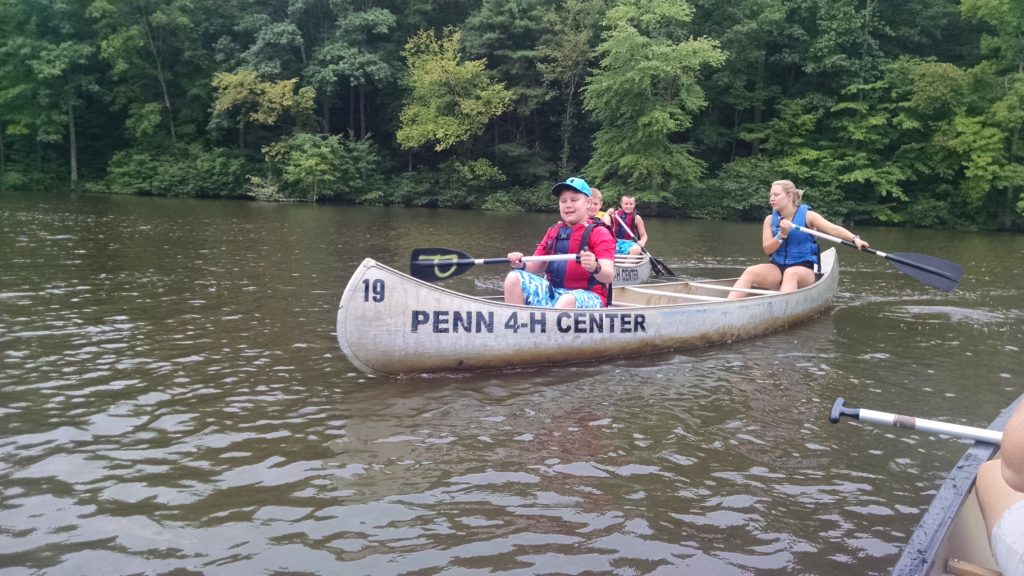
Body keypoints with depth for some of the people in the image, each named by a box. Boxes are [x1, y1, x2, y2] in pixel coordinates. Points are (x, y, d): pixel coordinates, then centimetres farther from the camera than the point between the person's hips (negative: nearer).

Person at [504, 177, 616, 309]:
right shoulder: (553, 231, 16)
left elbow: (609, 276, -15)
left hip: (587, 296, -6)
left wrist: (595, 268, -39)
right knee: (514, 279, -13)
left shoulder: (599, 233, -2)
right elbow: (536, 267, 16)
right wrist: (522, 265, -8)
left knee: (567, 301, -39)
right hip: (552, 291, 6)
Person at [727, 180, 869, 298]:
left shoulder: (807, 216, -2)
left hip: (803, 270, -3)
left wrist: (855, 239, -30)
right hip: (777, 268, 3)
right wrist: (782, 234, -18)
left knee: (791, 273, -38)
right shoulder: (770, 219, 7)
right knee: (751, 272, -25)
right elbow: (767, 249, -1)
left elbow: (833, 229, -14)